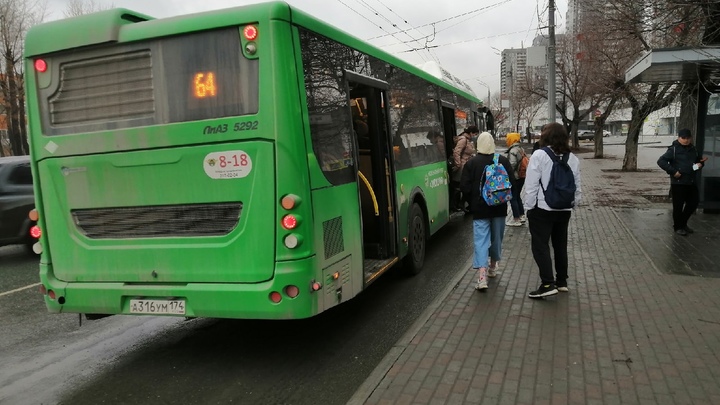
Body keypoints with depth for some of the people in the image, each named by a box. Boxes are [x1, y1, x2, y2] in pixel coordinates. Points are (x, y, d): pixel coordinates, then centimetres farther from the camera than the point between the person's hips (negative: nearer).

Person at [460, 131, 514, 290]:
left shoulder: (471, 163, -8)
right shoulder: (503, 161, -1)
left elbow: (465, 187, -9)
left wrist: (472, 203, 7)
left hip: (479, 208, -2)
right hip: (499, 207, 3)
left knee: (481, 239, -4)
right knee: (496, 237, 18)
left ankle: (482, 276, -15)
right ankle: (493, 267, 36)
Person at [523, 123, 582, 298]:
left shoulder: (539, 155, -12)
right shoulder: (573, 158, 4)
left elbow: (531, 185, -14)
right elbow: (577, 188, 8)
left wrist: (528, 207, -7)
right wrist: (571, 205, 17)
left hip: (542, 209, -6)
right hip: (564, 209, 6)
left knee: (540, 246, 0)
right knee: (560, 245, 17)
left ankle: (548, 284, -7)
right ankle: (562, 281, 25)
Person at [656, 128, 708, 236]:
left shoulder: (693, 149, 12)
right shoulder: (674, 149, -8)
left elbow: (699, 160, 28)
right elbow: (661, 161, -15)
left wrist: (700, 163, 4)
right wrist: (673, 171, -19)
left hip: (691, 182, 7)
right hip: (678, 183, -7)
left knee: (693, 203, 11)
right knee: (678, 206, -1)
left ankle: (683, 223, 31)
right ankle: (678, 227, 14)